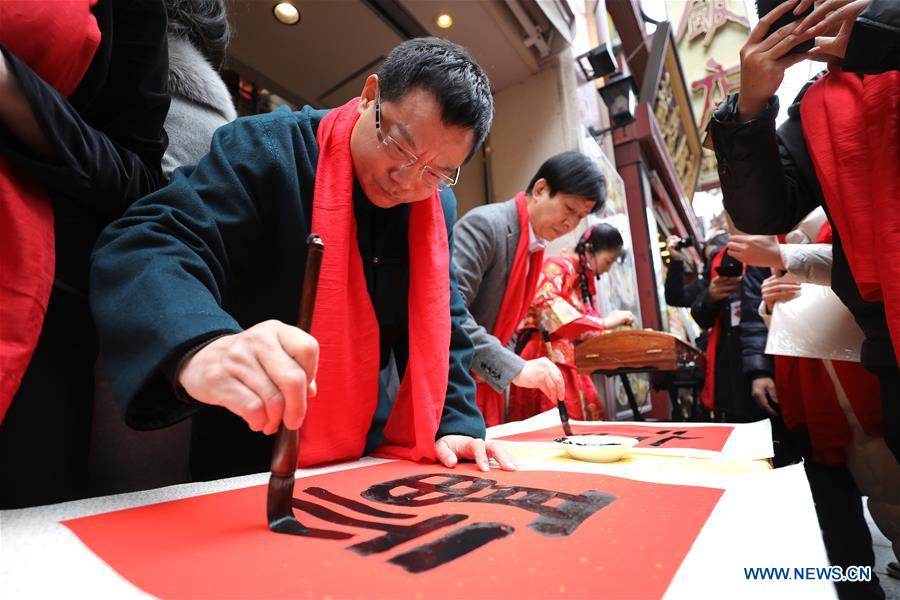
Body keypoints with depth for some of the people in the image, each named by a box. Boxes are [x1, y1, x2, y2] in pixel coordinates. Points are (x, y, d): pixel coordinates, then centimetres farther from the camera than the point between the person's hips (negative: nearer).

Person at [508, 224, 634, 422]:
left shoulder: (585, 277, 20)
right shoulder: (557, 266, -7)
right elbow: (546, 303, -26)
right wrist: (602, 323, -27)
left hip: (569, 360, 9)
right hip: (547, 358, -9)